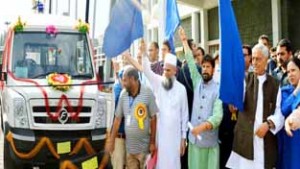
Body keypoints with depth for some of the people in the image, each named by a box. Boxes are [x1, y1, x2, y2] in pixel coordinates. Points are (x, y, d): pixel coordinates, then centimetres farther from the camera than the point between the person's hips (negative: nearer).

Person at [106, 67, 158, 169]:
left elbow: (153, 118, -7)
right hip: (129, 147, 4)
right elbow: (118, 118, 8)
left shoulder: (147, 93, -11)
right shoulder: (123, 95, 2)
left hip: (144, 147, -4)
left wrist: (152, 142, -7)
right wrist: (111, 140, 9)